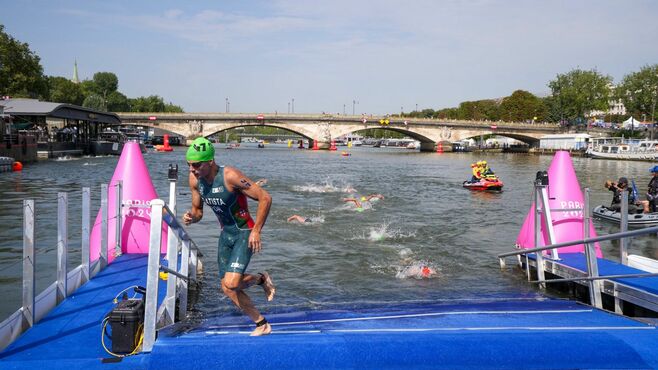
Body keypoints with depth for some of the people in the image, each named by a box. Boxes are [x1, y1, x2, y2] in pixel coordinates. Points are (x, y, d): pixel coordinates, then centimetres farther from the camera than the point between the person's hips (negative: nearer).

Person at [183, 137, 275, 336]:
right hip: (225, 234, 7)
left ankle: (261, 278, 13)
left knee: (231, 284, -20)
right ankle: (261, 324, 24)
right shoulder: (194, 179, -6)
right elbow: (198, 210, 8)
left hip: (245, 233, -7)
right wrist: (191, 217, -16)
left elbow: (265, 198, -22)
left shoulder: (230, 176, -26)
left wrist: (256, 231, -23)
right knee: (227, 288, 6)